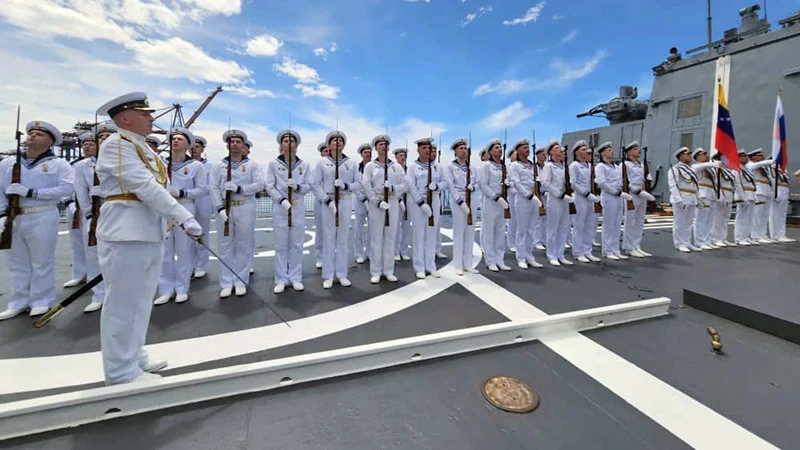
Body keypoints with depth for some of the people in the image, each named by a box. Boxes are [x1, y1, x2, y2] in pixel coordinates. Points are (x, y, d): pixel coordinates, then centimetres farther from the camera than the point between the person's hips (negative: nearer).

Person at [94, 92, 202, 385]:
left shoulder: (142, 147, 17)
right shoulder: (116, 145, -10)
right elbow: (146, 187, -21)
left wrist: (174, 218, 12)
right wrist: (185, 218, -25)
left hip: (150, 233, 9)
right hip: (126, 233, -9)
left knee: (140, 301, 16)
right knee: (123, 303, 1)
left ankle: (134, 357, 30)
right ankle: (122, 371, 14)